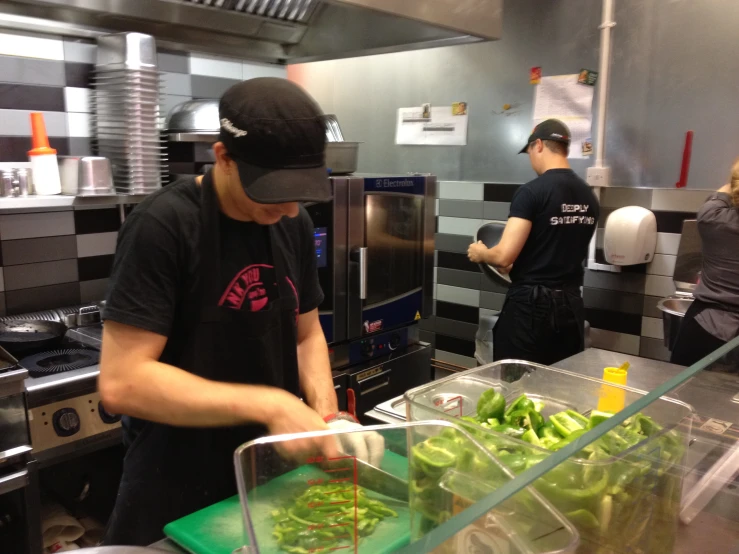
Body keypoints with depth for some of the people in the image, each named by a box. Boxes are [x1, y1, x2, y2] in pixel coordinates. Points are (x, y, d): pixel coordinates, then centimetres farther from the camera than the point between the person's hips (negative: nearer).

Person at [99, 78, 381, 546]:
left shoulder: (294, 225, -1)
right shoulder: (162, 226, -21)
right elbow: (121, 382, -24)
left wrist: (328, 416, -10)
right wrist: (269, 406, -26)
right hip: (178, 491, -6)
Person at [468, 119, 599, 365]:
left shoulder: (532, 192, -14)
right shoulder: (589, 197, 7)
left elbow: (504, 256, -18)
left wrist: (480, 253, 4)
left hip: (531, 304, -7)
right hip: (571, 304, 7)